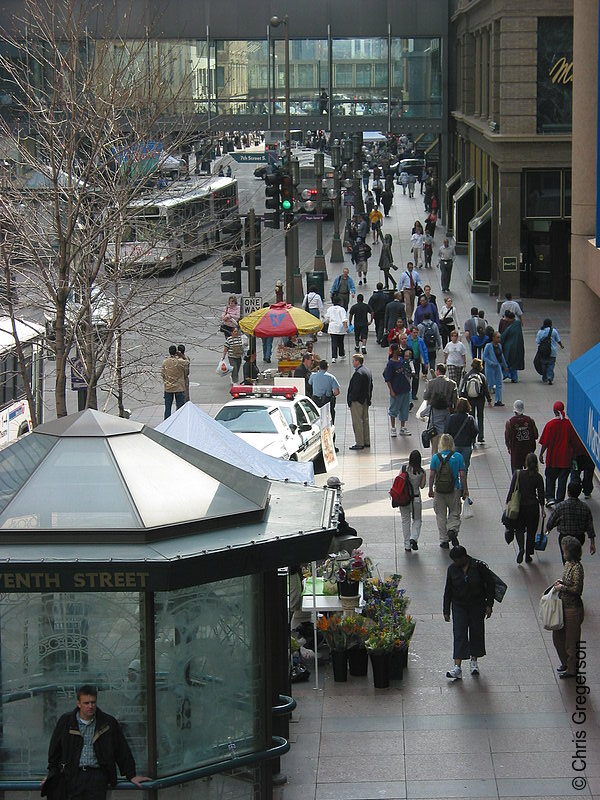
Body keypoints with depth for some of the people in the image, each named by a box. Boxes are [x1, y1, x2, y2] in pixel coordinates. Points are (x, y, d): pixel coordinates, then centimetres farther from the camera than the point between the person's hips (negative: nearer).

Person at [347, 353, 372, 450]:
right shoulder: (367, 370, 9)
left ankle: (359, 443, -1)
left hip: (357, 401, -10)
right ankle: (366, 441, 24)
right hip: (365, 400, 10)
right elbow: (371, 386, 15)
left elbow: (355, 389, -24)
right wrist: (369, 398, 20)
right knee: (365, 420, 17)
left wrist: (350, 400, -16)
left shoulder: (358, 373, -22)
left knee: (357, 422, -3)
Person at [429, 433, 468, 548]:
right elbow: (462, 475, -5)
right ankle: (453, 530, -12)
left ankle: (444, 540, 12)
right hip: (454, 490, 0)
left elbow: (431, 475, -3)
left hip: (439, 490, 0)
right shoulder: (458, 456, -6)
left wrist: (431, 489, 7)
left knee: (441, 515, 11)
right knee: (454, 513, 15)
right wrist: (465, 489, 4)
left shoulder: (436, 457, -5)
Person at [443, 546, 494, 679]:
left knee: (477, 633, 8)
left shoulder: (479, 566, -12)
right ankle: (457, 668, -14)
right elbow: (448, 591, 3)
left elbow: (490, 584, -4)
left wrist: (489, 605, -5)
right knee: (459, 635, -8)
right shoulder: (452, 569, -4)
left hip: (477, 606, -1)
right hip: (459, 607, 1)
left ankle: (474, 661, 29)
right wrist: (446, 610, 4)